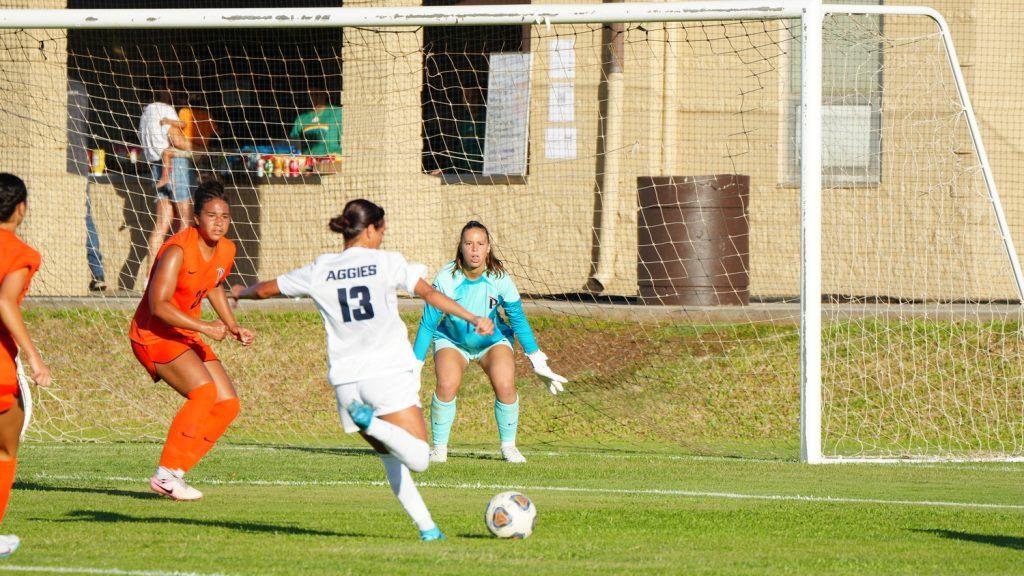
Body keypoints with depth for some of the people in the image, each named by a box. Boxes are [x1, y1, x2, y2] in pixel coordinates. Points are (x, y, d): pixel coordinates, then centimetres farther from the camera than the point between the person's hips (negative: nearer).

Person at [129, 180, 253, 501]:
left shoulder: (226, 251, 4)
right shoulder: (178, 251, -23)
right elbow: (158, 305, -29)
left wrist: (232, 325, 14)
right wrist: (204, 327, -32)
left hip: (185, 336, 9)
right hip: (153, 334, -9)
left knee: (228, 404, 0)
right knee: (204, 390, -26)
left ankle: (175, 473, 4)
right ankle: (166, 474, -20)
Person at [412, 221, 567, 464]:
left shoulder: (500, 278, -22)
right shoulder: (446, 278, -24)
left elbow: (519, 321, -9)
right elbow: (428, 324, -15)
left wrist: (539, 363, -6)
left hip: (493, 340, 1)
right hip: (452, 340, -1)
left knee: (505, 386, -22)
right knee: (446, 386, -25)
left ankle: (508, 446, -2)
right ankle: (439, 447, -7)